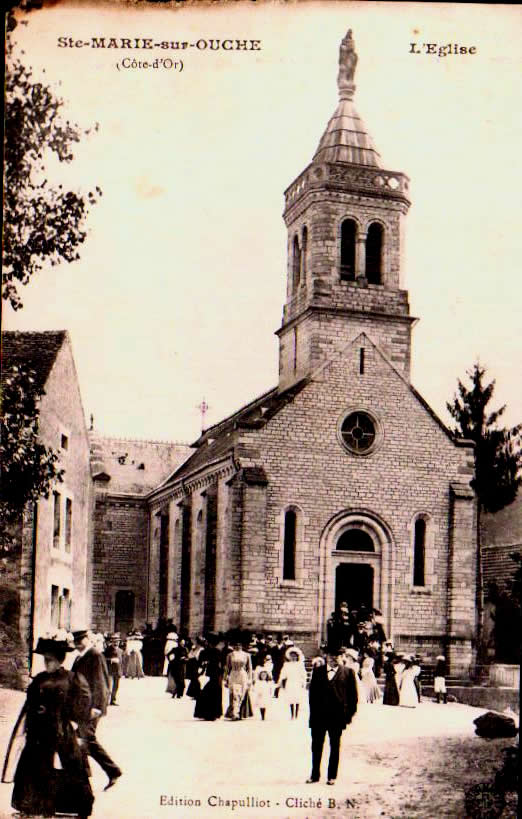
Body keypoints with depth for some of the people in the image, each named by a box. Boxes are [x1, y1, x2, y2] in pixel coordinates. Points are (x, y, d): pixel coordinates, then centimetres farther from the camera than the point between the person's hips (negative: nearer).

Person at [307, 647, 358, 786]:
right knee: (316, 745, 8)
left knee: (335, 746, 7)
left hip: (337, 715, -2)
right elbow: (312, 691, 9)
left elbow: (353, 694, 2)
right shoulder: (318, 670, 7)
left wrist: (349, 713, -3)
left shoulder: (348, 672, 2)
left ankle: (332, 776, 16)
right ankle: (315, 774, 20)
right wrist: (313, 711, 3)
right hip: (319, 715, 2)